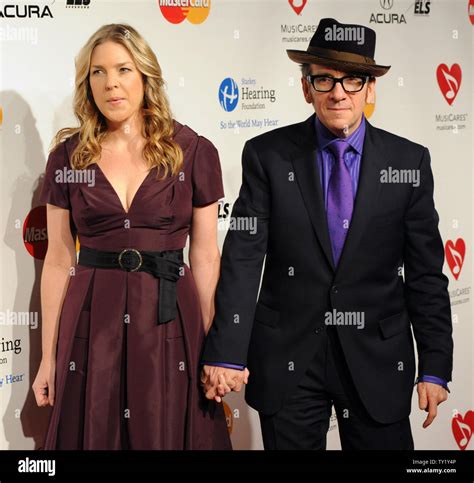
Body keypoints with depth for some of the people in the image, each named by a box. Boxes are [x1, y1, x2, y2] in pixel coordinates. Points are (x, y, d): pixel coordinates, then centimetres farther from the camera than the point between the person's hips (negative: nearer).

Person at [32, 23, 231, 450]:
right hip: (91, 323, 1)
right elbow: (59, 261, 5)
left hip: (169, 322, -1)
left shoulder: (193, 153, -1)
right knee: (93, 434, 10)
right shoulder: (68, 157, 3)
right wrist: (48, 357, 4)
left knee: (168, 435, 8)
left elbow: (205, 257, 2)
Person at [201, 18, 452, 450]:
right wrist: (226, 354, -17)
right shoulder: (267, 155, -4)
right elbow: (242, 259, -8)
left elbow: (425, 272, 1)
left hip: (378, 360, 1)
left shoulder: (409, 161, 0)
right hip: (287, 360, 0)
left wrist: (435, 366, 0)